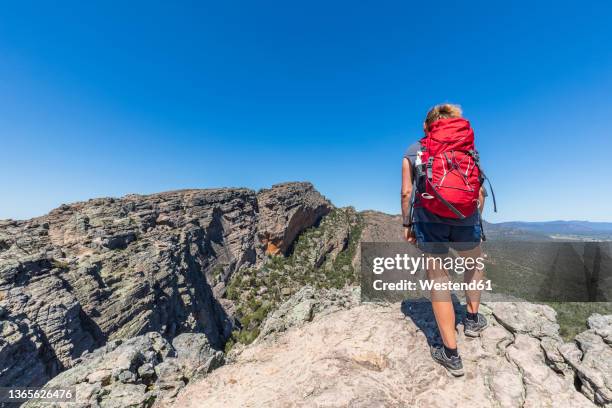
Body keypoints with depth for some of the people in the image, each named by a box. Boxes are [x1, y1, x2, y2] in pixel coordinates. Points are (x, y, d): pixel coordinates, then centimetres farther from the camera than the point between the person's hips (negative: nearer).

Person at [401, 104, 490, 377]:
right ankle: (472, 318, 45)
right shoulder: (469, 148, 18)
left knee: (438, 279, 10)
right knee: (474, 262, 32)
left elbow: (407, 192, 2)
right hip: (466, 217, 3)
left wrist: (406, 225, 10)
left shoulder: (413, 150, 13)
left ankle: (451, 354, 19)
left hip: (428, 218, -2)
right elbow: (481, 192, 11)